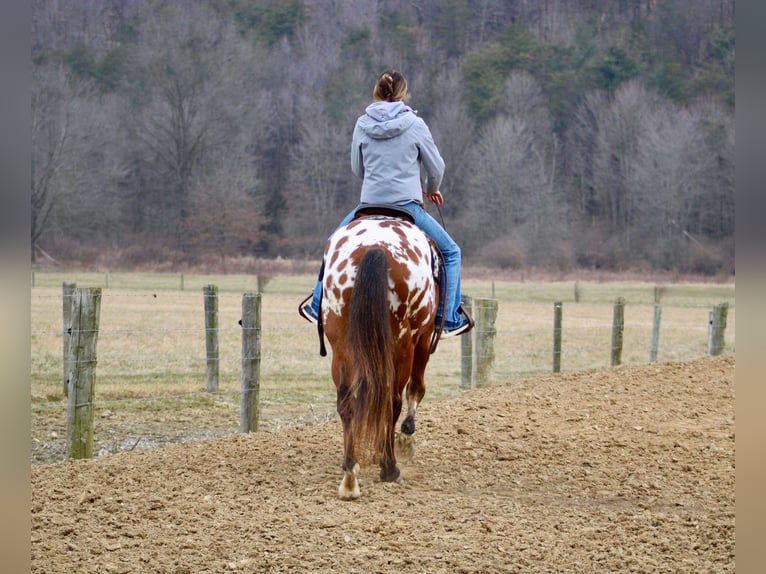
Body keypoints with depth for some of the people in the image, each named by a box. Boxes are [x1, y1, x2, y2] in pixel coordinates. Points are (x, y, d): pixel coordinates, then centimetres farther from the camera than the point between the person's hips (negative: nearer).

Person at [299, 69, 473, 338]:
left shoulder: (362, 125, 1)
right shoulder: (415, 125, -5)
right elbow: (436, 168, 4)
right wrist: (432, 190, 25)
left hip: (369, 205, 3)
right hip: (408, 206, -3)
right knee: (450, 252, 14)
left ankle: (317, 305, 30)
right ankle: (449, 319, 8)